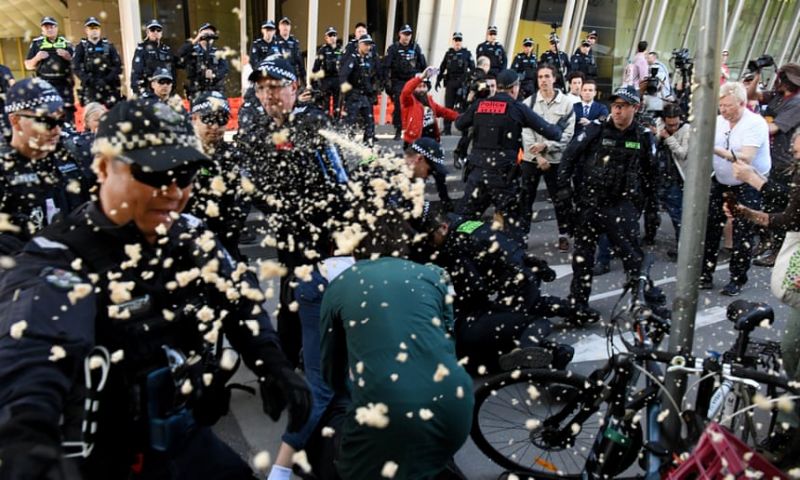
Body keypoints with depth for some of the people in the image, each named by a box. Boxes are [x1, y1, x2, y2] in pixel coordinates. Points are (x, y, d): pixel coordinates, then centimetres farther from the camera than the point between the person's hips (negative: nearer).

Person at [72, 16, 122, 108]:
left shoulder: (109, 46, 12)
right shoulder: (81, 47, 9)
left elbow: (118, 66, 2)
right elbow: (76, 67, 0)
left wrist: (107, 80, -11)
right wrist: (90, 81, -14)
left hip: (110, 87, 1)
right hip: (90, 88, -1)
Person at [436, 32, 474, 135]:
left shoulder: (467, 53, 6)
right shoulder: (448, 53, 15)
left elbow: (472, 68, 3)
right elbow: (442, 68, 16)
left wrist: (468, 79, -9)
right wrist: (438, 80, 10)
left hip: (462, 84, -3)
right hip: (450, 83, 3)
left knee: (463, 106, -7)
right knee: (448, 106, 4)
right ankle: (447, 129, 9)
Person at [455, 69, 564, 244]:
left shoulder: (479, 105, 6)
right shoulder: (518, 108, -2)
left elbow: (459, 124, 22)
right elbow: (549, 132, 1)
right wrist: (559, 128, 23)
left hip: (477, 170, 4)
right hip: (503, 173, -4)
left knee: (463, 218, 12)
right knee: (513, 221, 7)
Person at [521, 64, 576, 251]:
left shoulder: (566, 103, 0)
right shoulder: (528, 102, 2)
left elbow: (568, 134, -4)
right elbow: (526, 132, -4)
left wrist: (546, 146, -16)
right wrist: (538, 156, -13)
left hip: (555, 159, -1)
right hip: (530, 158, 1)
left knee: (560, 199, 6)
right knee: (525, 199, 6)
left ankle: (564, 235, 19)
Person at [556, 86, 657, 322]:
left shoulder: (644, 137, 2)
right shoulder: (596, 130, -4)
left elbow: (650, 171, 13)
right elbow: (569, 155, 0)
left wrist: (650, 201, 14)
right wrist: (564, 186, -5)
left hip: (623, 203, 0)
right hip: (589, 200, 0)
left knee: (630, 249, -11)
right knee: (583, 253, 7)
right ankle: (578, 303, 19)